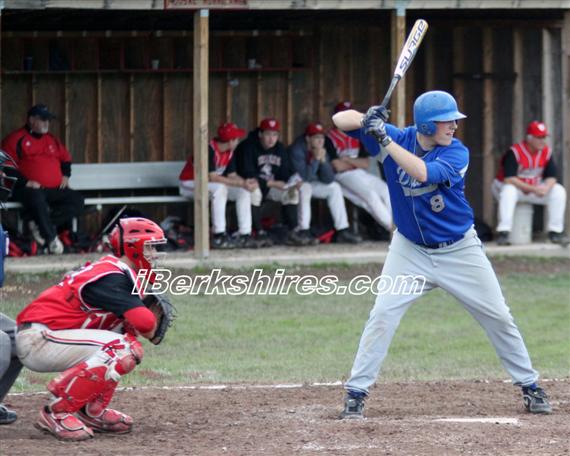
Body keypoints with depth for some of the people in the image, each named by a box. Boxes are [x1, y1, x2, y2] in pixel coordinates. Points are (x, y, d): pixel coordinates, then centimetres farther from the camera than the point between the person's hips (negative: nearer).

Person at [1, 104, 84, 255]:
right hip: (30, 189, -6)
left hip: (54, 190, 6)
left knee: (77, 201, -18)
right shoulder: (16, 139, 2)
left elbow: (66, 158, 35)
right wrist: (25, 182, -16)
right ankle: (51, 238, -32)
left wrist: (65, 175, 16)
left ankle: (39, 225, -22)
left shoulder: (52, 140, 22)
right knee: (37, 198, -41)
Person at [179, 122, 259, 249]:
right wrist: (241, 183, -33)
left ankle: (245, 235, -12)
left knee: (244, 191, -8)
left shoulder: (229, 152, 0)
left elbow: (232, 175, 0)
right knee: (220, 188, -37)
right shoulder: (209, 150, -28)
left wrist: (245, 182, -22)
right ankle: (219, 237, -36)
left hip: (212, 184, 8)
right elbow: (212, 177, -33)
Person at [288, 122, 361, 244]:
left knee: (334, 187, -2)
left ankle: (342, 231, -3)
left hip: (311, 184, 7)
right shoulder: (297, 150, -25)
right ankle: (304, 232, -34)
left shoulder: (321, 150, -4)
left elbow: (328, 180, -10)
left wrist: (323, 161, -23)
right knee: (305, 188, -35)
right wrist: (315, 159, -33)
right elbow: (304, 177, -33)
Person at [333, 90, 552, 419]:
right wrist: (367, 121, -34)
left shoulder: (457, 152, -18)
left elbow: (422, 173, -37)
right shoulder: (398, 137, -11)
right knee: (383, 315, -12)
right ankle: (356, 393, -4)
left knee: (499, 317, 5)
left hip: (459, 250, -1)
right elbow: (340, 120, -13)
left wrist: (385, 141, -39)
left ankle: (530, 385, 20)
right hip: (410, 250, 1)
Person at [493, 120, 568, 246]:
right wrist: (532, 189, -34)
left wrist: (546, 187, -28)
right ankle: (503, 233, -39)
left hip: (536, 188, 5)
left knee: (558, 191, -12)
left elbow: (551, 176, -2)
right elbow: (509, 179, -29)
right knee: (509, 191, -39)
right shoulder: (514, 152, -22)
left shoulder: (546, 152, -4)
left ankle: (555, 232, -7)